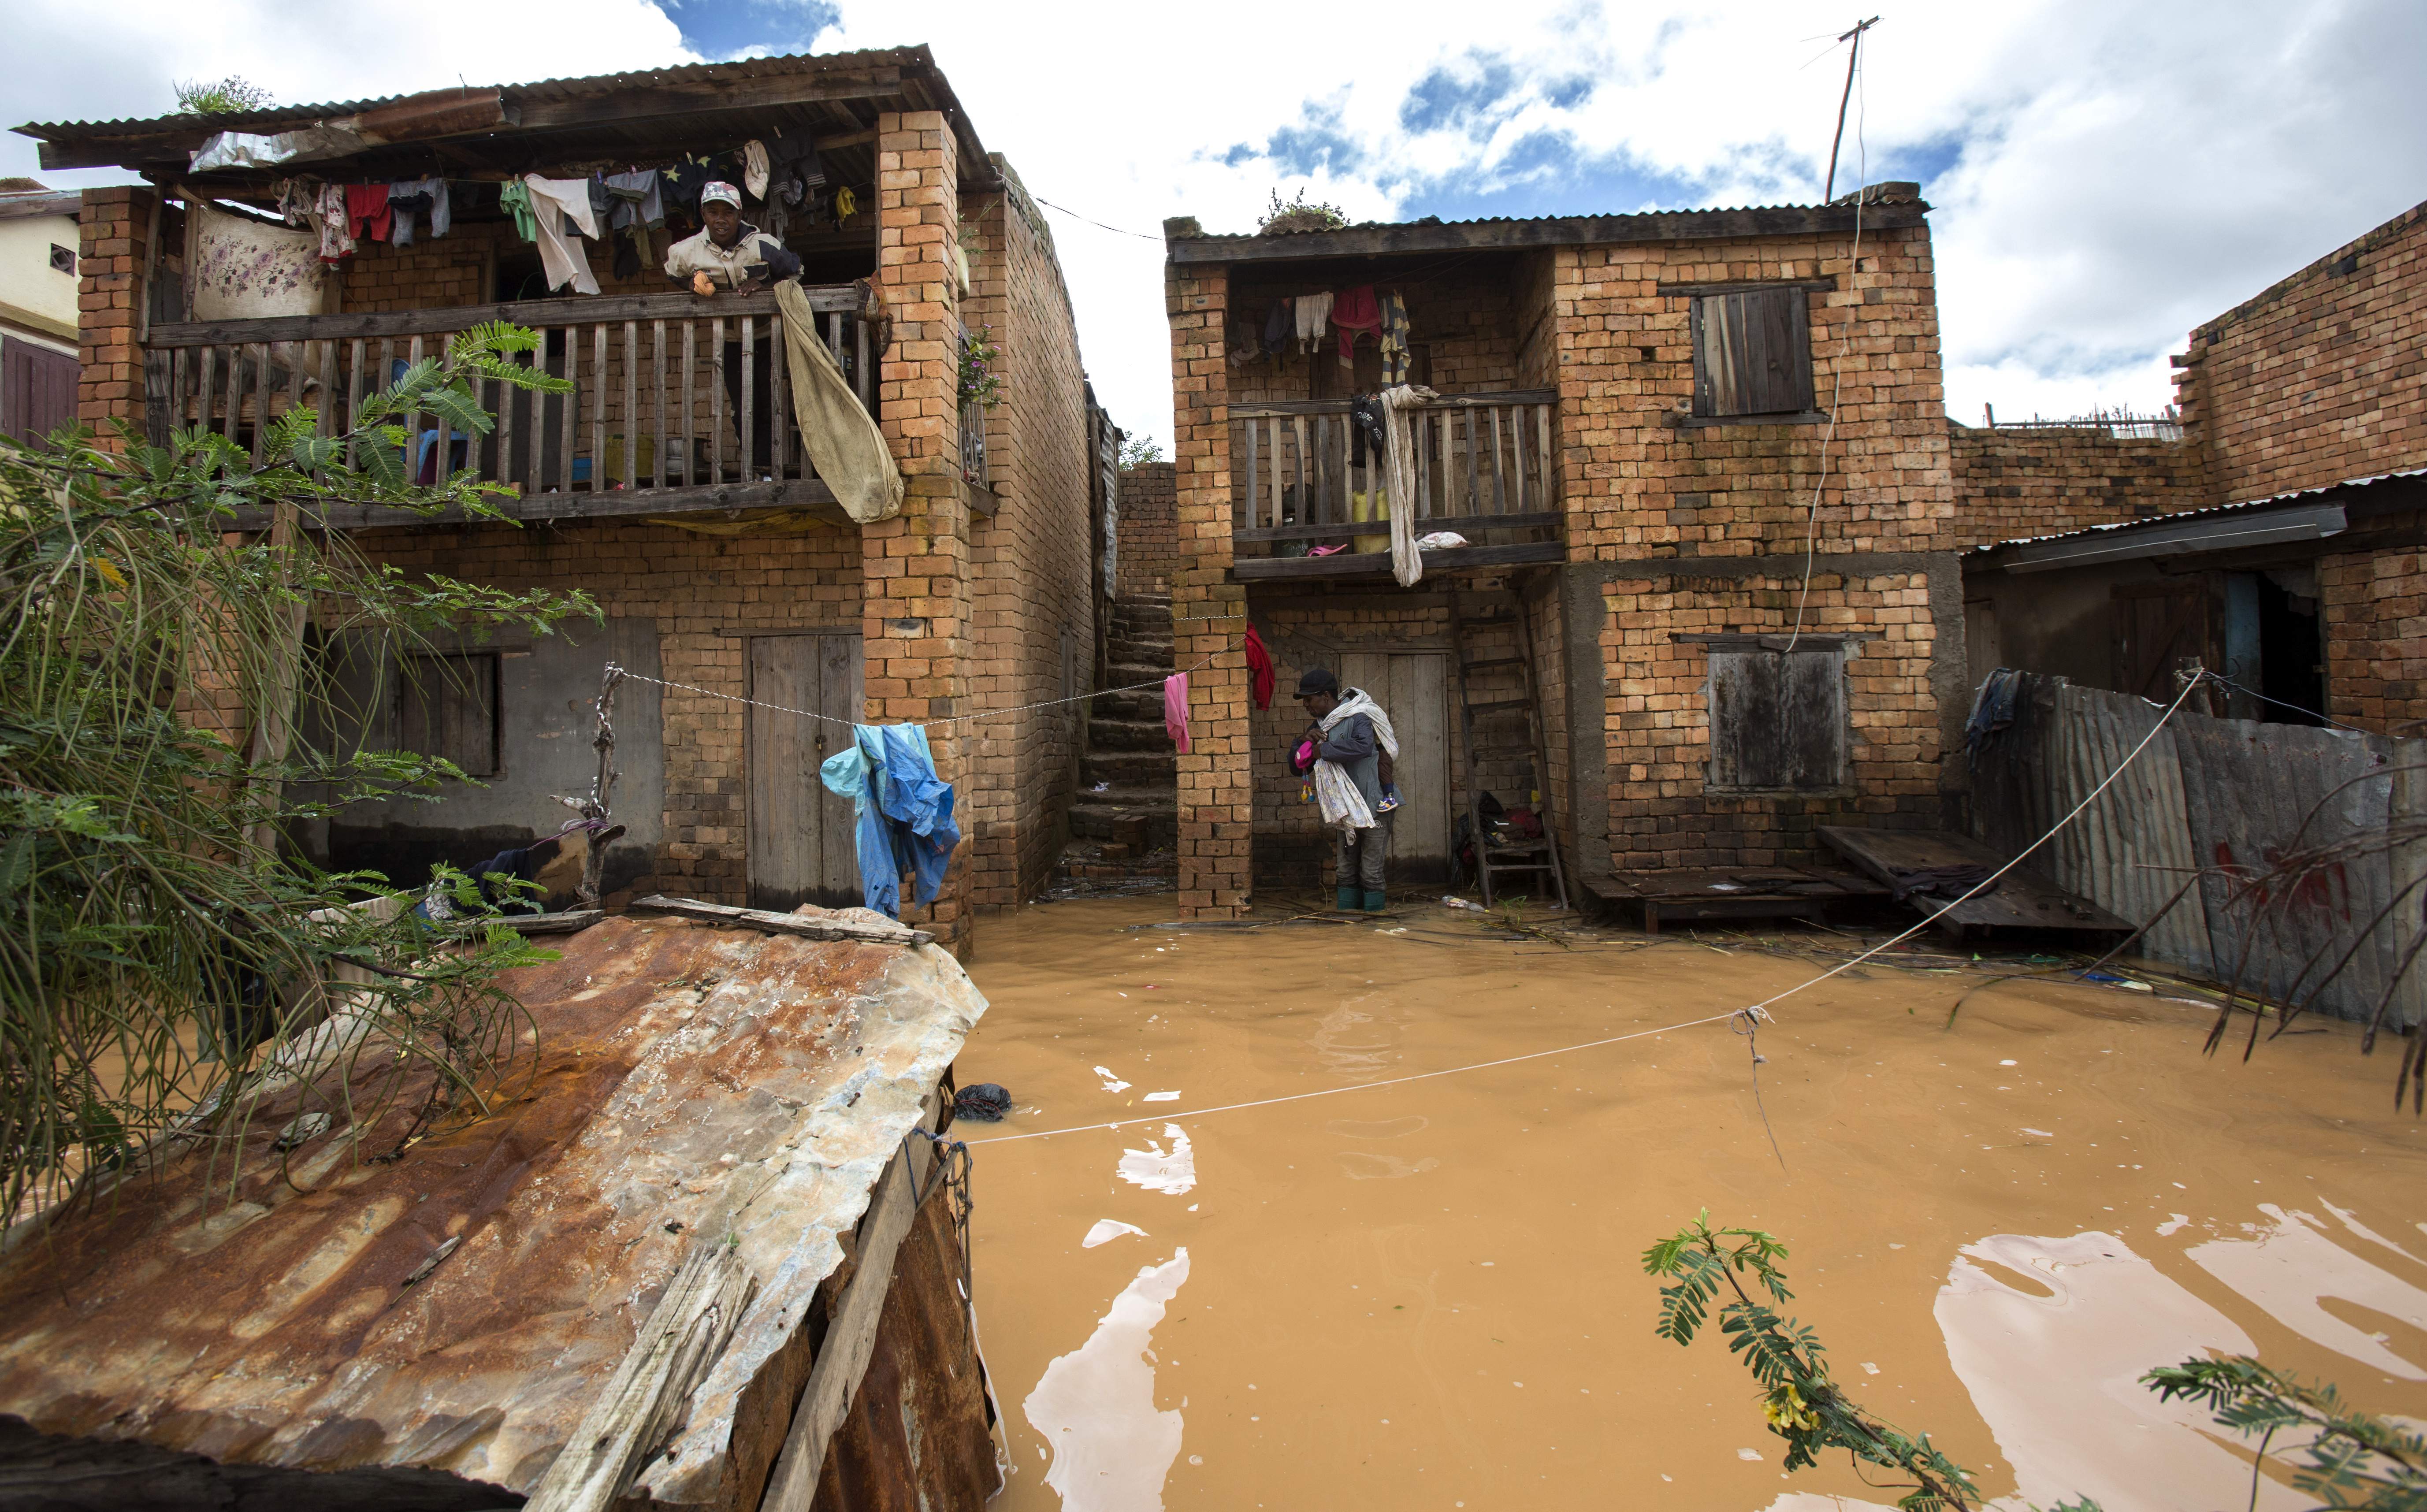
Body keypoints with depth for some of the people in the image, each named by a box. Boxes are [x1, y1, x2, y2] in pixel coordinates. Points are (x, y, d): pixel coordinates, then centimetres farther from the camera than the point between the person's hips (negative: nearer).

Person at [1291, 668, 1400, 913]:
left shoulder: (1358, 716, -13)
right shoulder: (1319, 726, 11)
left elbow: (1364, 746, -36)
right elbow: (1298, 767, 12)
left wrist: (1323, 750, -25)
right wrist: (1305, 742, -9)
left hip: (1373, 807, -7)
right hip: (1345, 811, 7)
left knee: (1370, 872, -3)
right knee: (1347, 871, 11)